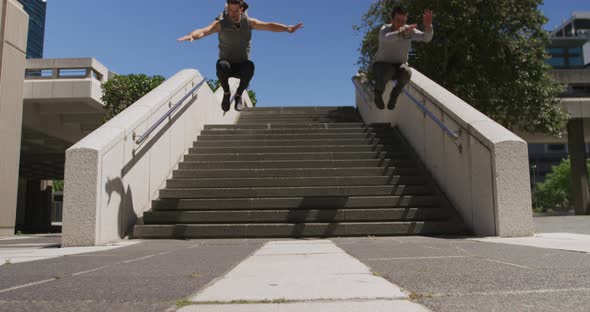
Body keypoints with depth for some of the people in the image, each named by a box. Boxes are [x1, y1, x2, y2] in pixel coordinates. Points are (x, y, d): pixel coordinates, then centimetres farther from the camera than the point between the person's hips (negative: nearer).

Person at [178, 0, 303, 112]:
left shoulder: (249, 22, -2)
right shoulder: (221, 24, -8)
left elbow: (269, 26, -9)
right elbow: (203, 31, -23)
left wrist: (288, 28, -25)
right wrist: (192, 35, -46)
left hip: (242, 65, 1)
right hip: (227, 64, -1)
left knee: (250, 66, -35)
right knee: (221, 65, -38)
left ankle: (238, 95, -8)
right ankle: (226, 93, -7)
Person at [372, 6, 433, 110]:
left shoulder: (410, 31, -7)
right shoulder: (385, 29, -16)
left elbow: (426, 38, -21)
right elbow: (386, 38, -42)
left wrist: (428, 26, -43)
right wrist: (402, 32, -59)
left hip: (399, 66, 2)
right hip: (382, 65, -2)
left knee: (406, 71, -32)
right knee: (389, 70, -37)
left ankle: (394, 95, -5)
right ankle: (378, 93, -7)